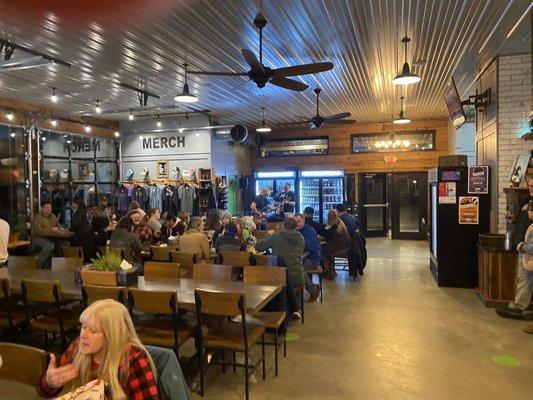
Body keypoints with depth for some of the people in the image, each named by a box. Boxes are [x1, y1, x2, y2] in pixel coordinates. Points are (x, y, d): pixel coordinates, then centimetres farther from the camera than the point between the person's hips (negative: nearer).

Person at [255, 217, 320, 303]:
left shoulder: (276, 236, -8)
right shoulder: (301, 238, 2)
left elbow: (258, 247, -3)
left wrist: (268, 235, 15)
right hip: (297, 278, 2)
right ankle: (313, 288, 45)